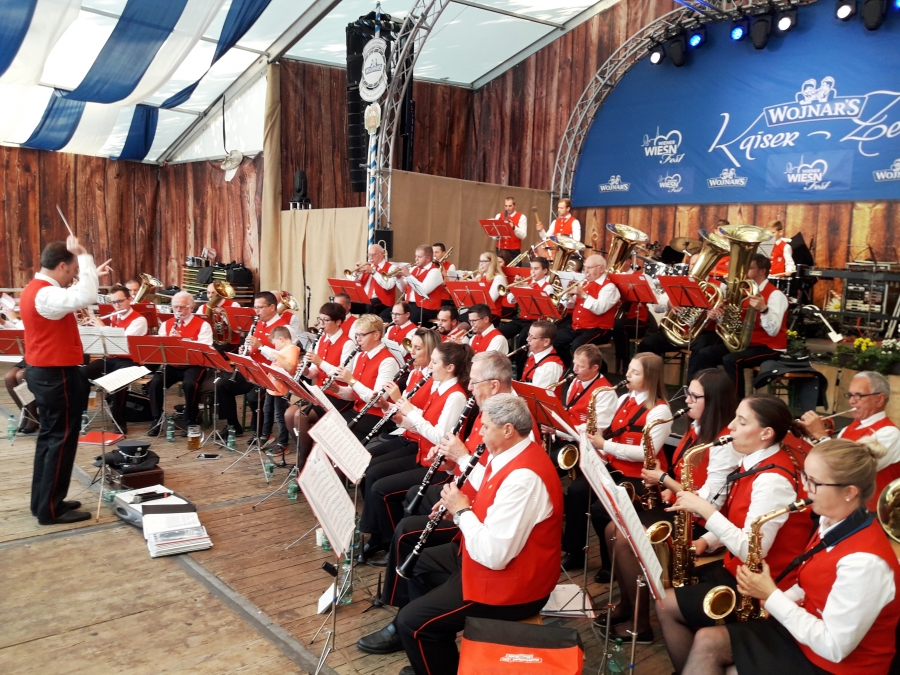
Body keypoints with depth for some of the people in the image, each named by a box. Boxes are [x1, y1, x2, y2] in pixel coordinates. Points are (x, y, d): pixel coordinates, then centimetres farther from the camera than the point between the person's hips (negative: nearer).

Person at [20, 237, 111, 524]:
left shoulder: (36, 288, 10)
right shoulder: (44, 295, -23)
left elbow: (74, 296, 27)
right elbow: (85, 297, -39)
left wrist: (92, 276, 17)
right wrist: (83, 255, -31)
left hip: (44, 372, 11)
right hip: (56, 375, -11)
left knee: (50, 436, 16)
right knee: (61, 439, -2)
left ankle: (43, 501, 25)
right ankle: (51, 509, 6)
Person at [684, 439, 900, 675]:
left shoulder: (864, 561, -30)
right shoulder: (831, 522, -2)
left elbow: (834, 647, -26)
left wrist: (771, 596, -21)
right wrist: (773, 601, -3)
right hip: (805, 632, 8)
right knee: (707, 640, 0)